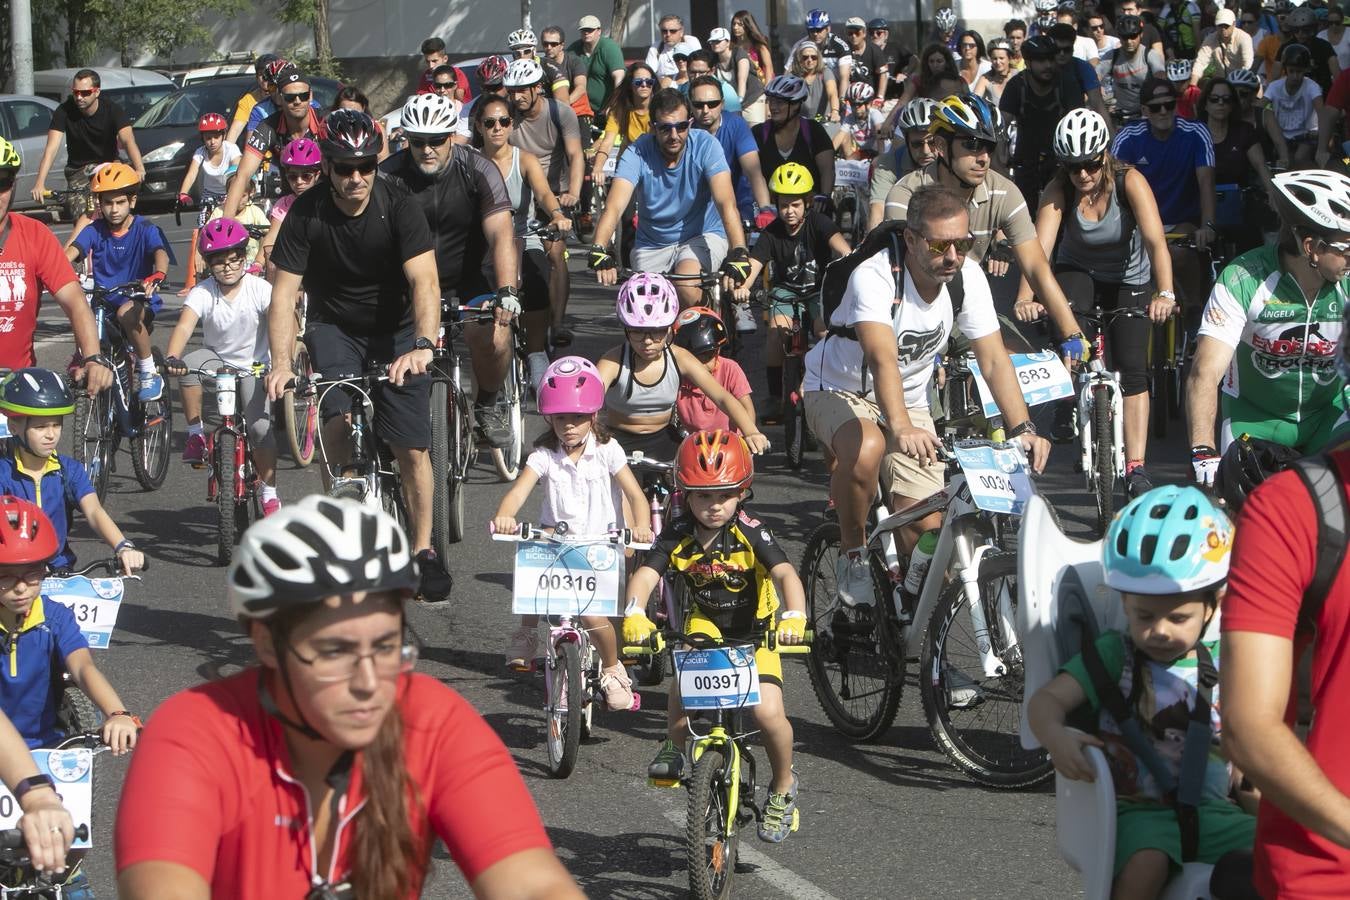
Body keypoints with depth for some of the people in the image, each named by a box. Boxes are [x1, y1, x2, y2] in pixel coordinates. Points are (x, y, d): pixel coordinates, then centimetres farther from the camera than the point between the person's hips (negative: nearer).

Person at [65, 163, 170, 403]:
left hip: (139, 300, -4)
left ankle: (149, 373, -18)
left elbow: (161, 254, -24)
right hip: (105, 303, 4)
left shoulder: (146, 230, -5)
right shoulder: (95, 231, 2)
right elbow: (71, 252, -14)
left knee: (127, 313, -36)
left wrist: (157, 276, -47)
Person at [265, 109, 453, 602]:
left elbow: (425, 282, -33)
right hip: (334, 327, 1)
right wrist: (282, 362, -35)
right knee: (337, 423, -23)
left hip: (395, 330, -1)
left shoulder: (398, 207, -21)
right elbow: (283, 295, -20)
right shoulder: (306, 214, -17)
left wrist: (422, 345, -51)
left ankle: (423, 550, 11)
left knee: (412, 450, -8)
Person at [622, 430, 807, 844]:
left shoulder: (750, 532, -21)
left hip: (756, 630, -2)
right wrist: (635, 614, -48)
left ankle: (783, 788, 8)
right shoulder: (678, 536, -15)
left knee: (768, 712, -21)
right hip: (706, 623, 2)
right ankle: (674, 746, -9)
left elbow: (786, 574, -32)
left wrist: (794, 616, -52)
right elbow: (644, 576, -26)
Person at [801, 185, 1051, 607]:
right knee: (866, 451, -38)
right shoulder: (874, 276, -31)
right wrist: (902, 429, -60)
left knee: (927, 527, -9)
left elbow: (994, 359, -17)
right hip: (838, 390, -5)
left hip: (909, 399, 5)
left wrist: (1022, 428, -32)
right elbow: (882, 358, -45)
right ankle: (852, 555, -14)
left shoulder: (968, 278, -16)